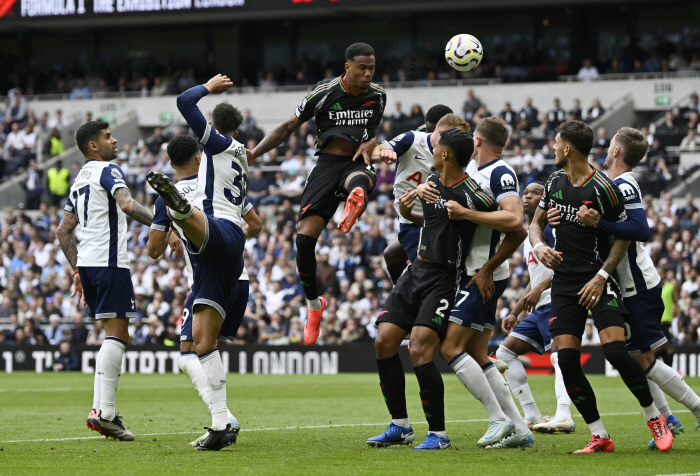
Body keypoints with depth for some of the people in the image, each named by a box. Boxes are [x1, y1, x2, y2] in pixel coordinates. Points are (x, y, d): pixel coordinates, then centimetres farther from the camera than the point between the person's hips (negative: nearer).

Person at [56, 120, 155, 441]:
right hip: (109, 262, -9)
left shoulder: (80, 179, 22)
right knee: (116, 335, -11)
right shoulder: (107, 171, -5)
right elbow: (127, 205, -23)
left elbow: (64, 231, 24)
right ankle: (104, 412, -20)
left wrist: (78, 271, 26)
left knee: (118, 337, 13)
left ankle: (99, 408, 4)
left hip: (87, 263, 9)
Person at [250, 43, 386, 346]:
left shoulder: (378, 96, 6)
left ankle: (355, 205, -75)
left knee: (359, 181, -41)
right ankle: (313, 304, 8)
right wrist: (254, 153, -5)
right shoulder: (325, 93, -2)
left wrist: (370, 144, 0)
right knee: (304, 238, -11)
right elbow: (288, 127, 4)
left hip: (356, 163, 1)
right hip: (327, 164, -1)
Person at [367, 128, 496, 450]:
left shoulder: (470, 194, -18)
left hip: (445, 278, -8)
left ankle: (438, 434, -7)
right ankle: (400, 427, 13)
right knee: (384, 342, 2)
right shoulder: (432, 181, 8)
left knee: (419, 350, -19)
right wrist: (408, 214, 7)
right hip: (417, 270, 8)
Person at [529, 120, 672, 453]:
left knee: (615, 350, -20)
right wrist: (539, 246, -4)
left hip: (598, 280, -6)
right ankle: (599, 437, 1)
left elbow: (623, 237, -7)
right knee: (567, 359, -6)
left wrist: (601, 276, -15)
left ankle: (654, 417, 2)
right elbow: (537, 222, 18)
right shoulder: (555, 182, 8)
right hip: (564, 281, 6)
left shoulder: (602, 188, -11)